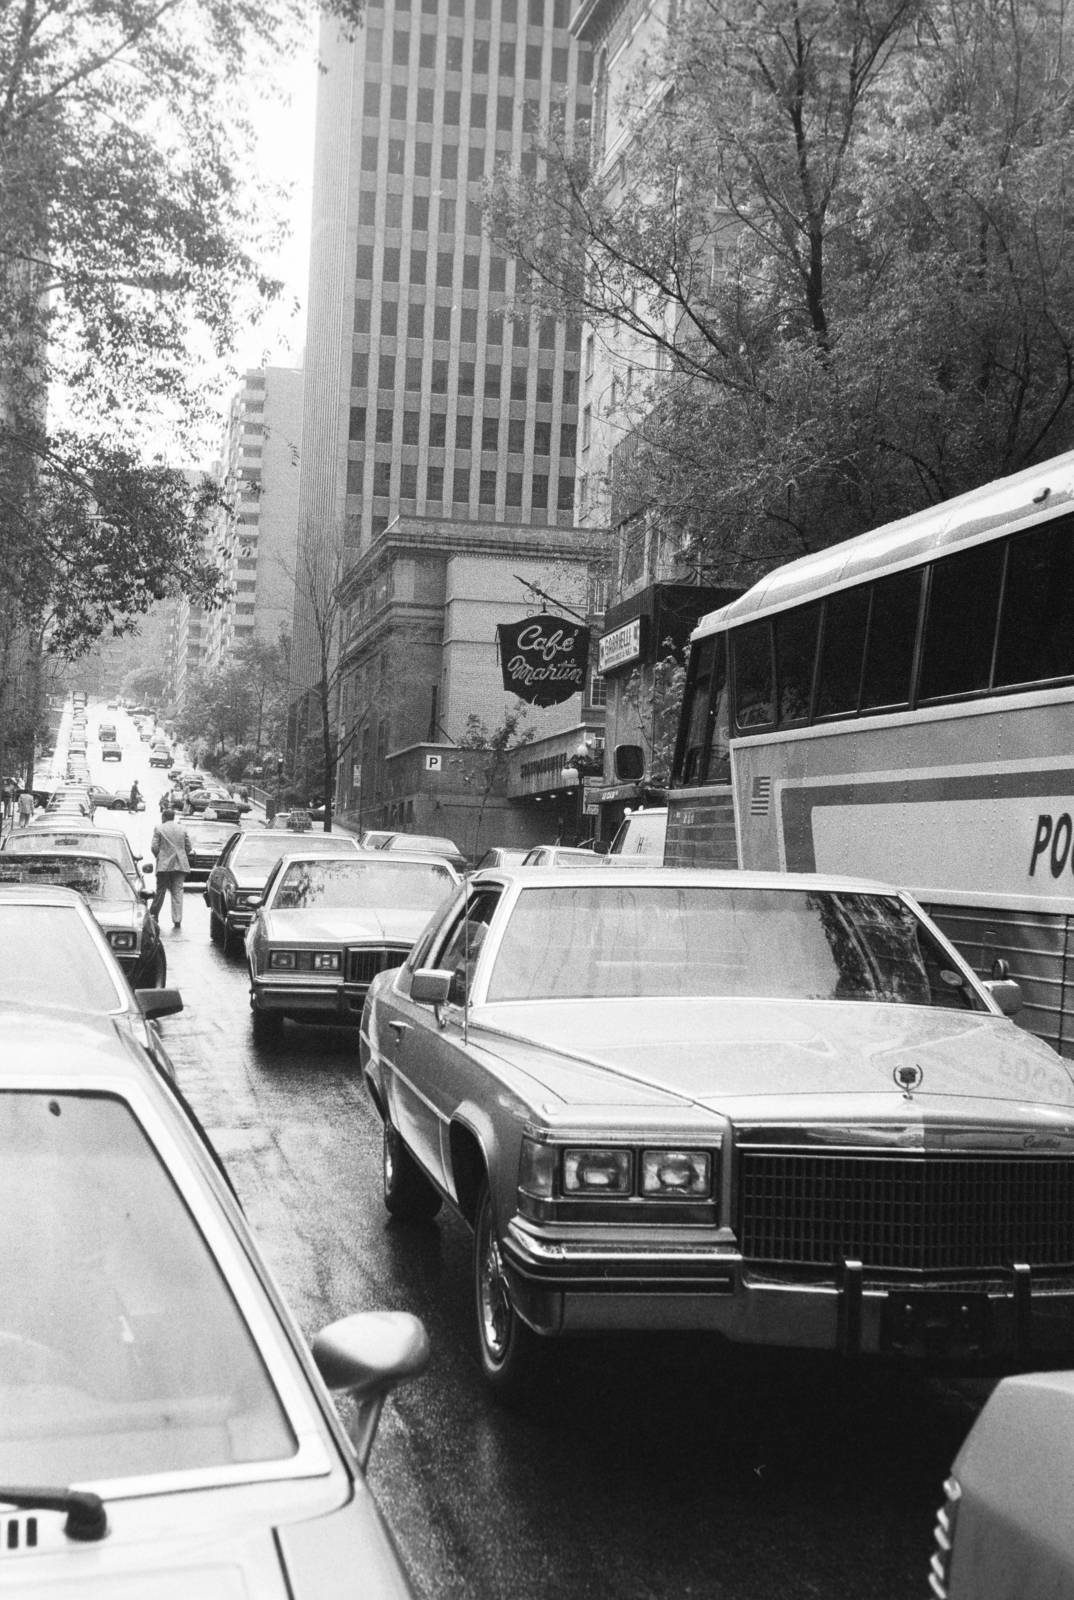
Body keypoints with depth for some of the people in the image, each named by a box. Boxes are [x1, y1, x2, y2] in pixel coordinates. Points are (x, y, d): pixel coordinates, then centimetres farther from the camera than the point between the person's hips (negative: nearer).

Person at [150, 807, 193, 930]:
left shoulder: (159, 829, -2)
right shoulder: (182, 829, 7)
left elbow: (154, 847, -7)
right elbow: (188, 847, 7)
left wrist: (157, 856, 12)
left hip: (164, 865, -2)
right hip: (180, 865, 2)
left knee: (160, 890, 7)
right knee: (178, 892, 4)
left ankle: (153, 915, 9)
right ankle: (177, 920, 0)